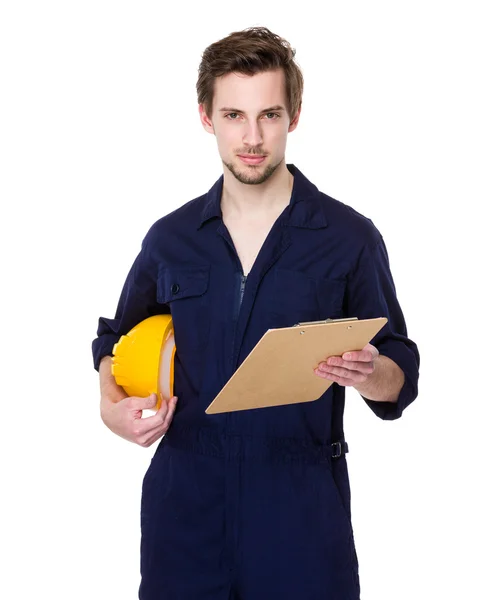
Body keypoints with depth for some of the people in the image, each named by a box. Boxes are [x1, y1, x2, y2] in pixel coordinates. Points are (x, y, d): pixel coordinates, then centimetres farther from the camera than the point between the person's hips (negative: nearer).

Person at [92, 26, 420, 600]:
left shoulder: (350, 237, -3)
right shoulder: (169, 239, 5)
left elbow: (400, 378, -1)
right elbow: (116, 338, 19)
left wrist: (368, 374, -23)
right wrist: (112, 406, 0)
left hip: (302, 498, -2)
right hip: (185, 492, 2)